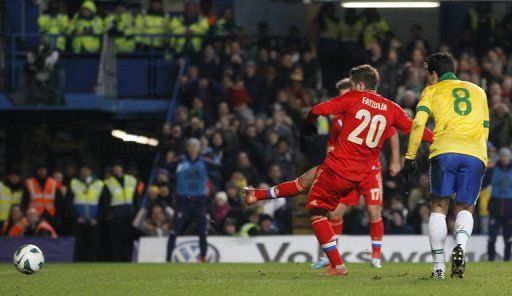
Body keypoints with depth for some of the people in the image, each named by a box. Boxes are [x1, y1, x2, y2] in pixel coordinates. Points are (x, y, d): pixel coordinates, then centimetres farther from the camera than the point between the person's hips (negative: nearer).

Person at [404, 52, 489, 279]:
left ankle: (438, 266, 0)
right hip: (476, 154, 2)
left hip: (445, 150, -2)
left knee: (439, 207, 9)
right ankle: (461, 245, -20)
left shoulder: (432, 90, 17)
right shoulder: (478, 91, 28)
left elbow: (418, 123, 4)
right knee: (465, 208, 11)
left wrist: (410, 157, 7)